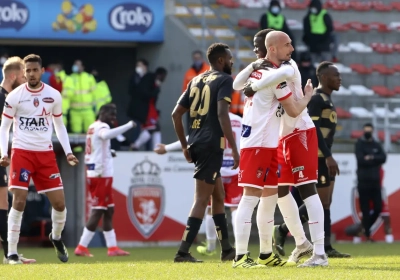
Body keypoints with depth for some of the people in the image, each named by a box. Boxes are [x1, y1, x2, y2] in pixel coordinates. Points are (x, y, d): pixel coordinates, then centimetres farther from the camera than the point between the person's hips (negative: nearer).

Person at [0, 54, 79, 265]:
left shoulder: (54, 96, 4)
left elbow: (59, 125, 15)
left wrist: (68, 152, 4)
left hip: (46, 153, 3)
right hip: (22, 152, -3)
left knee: (59, 202, 3)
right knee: (19, 201, -12)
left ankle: (56, 237, 32)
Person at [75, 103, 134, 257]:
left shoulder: (93, 127, 16)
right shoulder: (101, 127, -13)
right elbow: (106, 135, -38)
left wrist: (108, 153, 10)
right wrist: (128, 125, -35)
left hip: (93, 174, 10)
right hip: (101, 175, -10)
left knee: (109, 210, 14)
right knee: (98, 211, -6)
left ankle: (112, 247, 17)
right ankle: (82, 247, -6)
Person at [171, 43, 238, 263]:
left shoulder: (196, 80, 18)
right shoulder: (224, 80, -4)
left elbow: (176, 114, 17)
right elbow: (222, 115, -17)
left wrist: (185, 145, 24)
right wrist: (234, 149, -17)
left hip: (195, 143, 8)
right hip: (212, 144, -8)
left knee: (218, 196, 17)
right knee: (202, 199, -7)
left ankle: (227, 250, 22)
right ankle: (183, 252, -12)